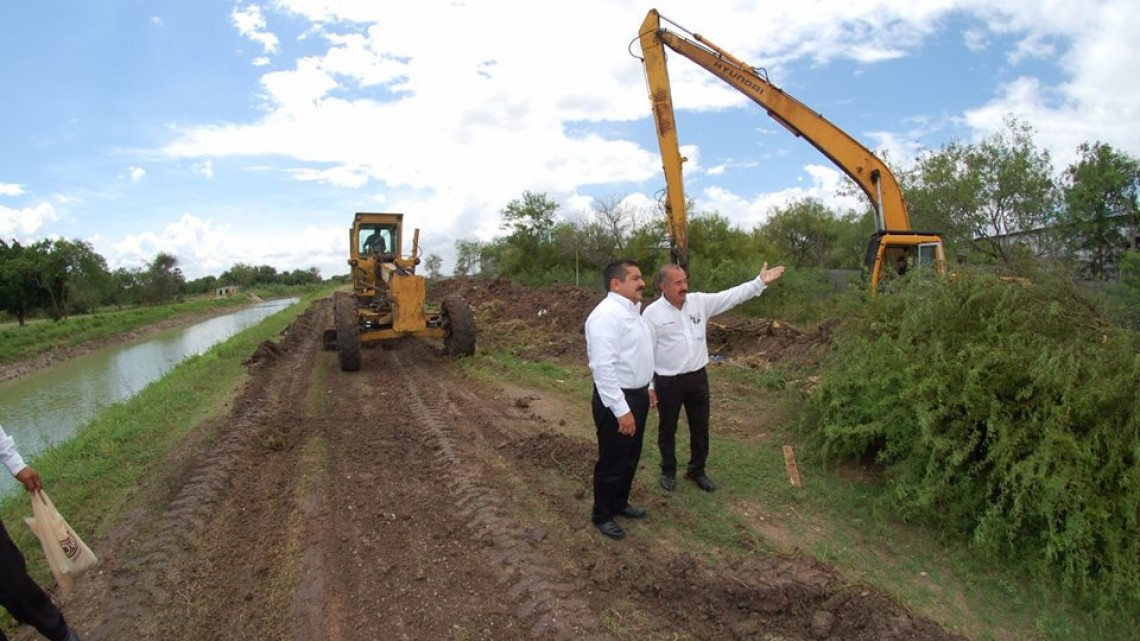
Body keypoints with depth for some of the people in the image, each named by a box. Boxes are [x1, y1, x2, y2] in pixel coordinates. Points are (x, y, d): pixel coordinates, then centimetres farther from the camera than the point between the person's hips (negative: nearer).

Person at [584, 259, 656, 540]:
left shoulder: (632, 310, 9)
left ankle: (619, 503, 41)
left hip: (637, 394, 9)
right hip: (616, 400, -9)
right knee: (613, 461, 7)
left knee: (630, 457, 22)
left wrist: (646, 389, 20)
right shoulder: (607, 314, -23)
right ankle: (602, 515, 26)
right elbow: (603, 367, -28)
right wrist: (621, 410, -28)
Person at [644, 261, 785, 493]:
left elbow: (730, 297, -1)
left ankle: (697, 471, 36)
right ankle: (668, 472, 34)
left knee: (700, 428, 16)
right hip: (668, 381, -4)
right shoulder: (653, 312, -13)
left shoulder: (699, 301, 0)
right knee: (667, 430, 13)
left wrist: (760, 282, -12)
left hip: (698, 377, 4)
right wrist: (647, 386, -9)